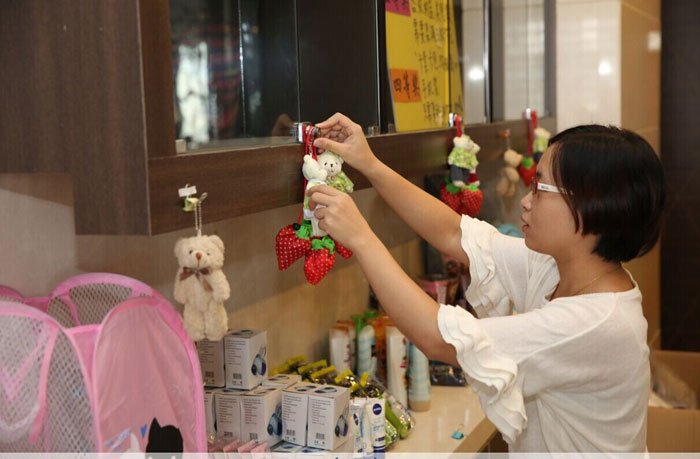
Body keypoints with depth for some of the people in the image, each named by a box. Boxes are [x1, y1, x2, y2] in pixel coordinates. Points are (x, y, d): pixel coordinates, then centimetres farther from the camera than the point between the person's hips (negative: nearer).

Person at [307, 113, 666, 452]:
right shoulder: (556, 269, -4)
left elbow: (437, 338, -29)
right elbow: (454, 236, 2)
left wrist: (360, 237, -23)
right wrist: (370, 166, -5)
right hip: (538, 447, 7)